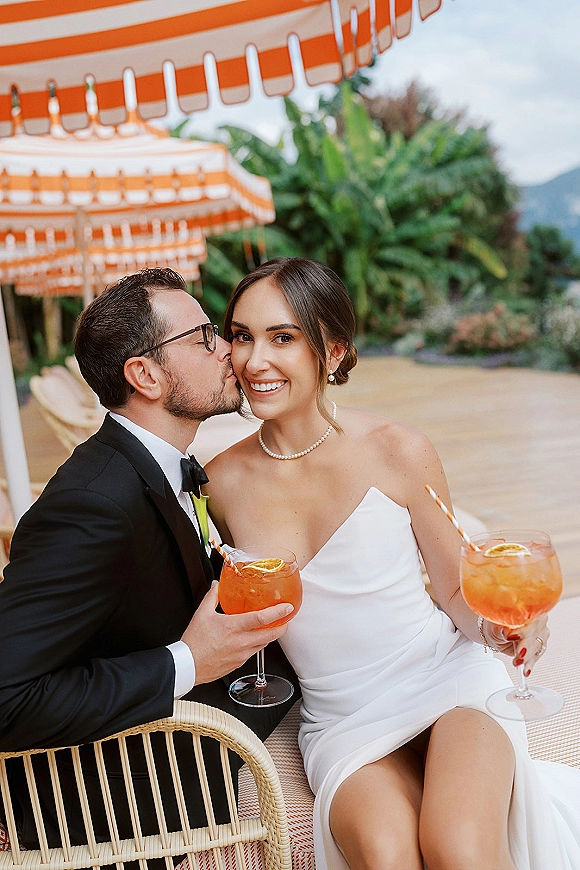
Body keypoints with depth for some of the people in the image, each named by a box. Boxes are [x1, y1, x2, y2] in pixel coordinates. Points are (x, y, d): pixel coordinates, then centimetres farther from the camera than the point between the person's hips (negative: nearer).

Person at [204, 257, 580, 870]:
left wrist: (492, 622, -20)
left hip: (448, 680, -1)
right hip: (341, 721, 2)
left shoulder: (399, 453, -11)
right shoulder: (222, 482, -5)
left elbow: (456, 589, 0)